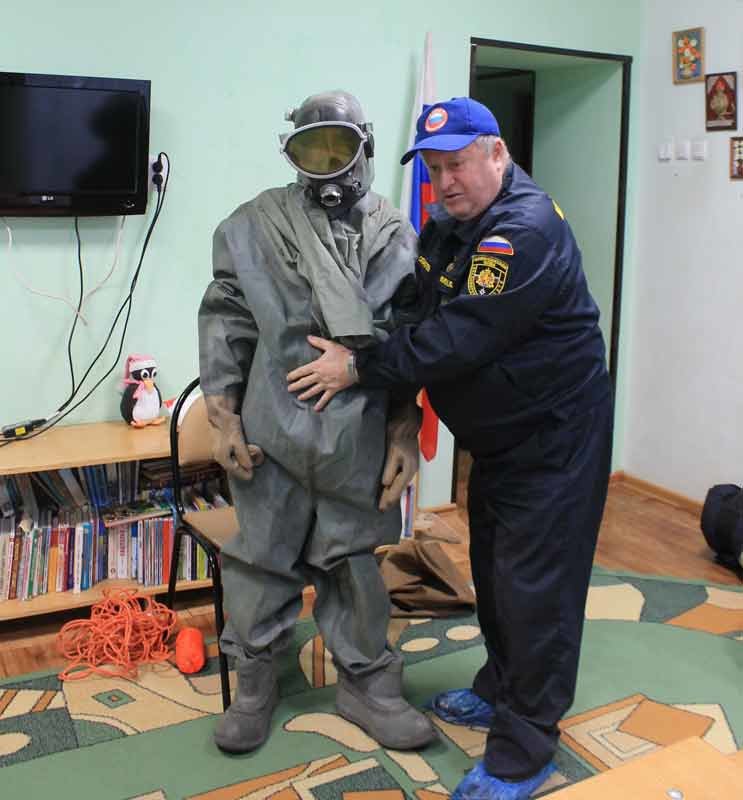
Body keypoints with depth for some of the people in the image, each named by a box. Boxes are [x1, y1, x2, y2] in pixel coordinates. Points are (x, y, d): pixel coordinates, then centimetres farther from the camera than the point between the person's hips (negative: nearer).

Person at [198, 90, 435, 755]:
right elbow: (225, 323, 3)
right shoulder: (256, 225, 3)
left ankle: (367, 684, 31)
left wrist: (405, 433, 4)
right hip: (273, 429, -1)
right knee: (264, 558, 10)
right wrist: (224, 416, -2)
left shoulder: (397, 238, 6)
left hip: (360, 436, 1)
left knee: (352, 562, 12)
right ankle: (254, 684, 30)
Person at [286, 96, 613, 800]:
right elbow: (421, 314, 12)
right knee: (492, 568, 20)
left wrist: (361, 368, -24)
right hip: (496, 432, 9)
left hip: (554, 436, -9)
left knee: (534, 584, -4)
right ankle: (499, 689, 40)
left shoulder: (527, 231, -25)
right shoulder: (446, 225, 6)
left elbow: (462, 337, -30)